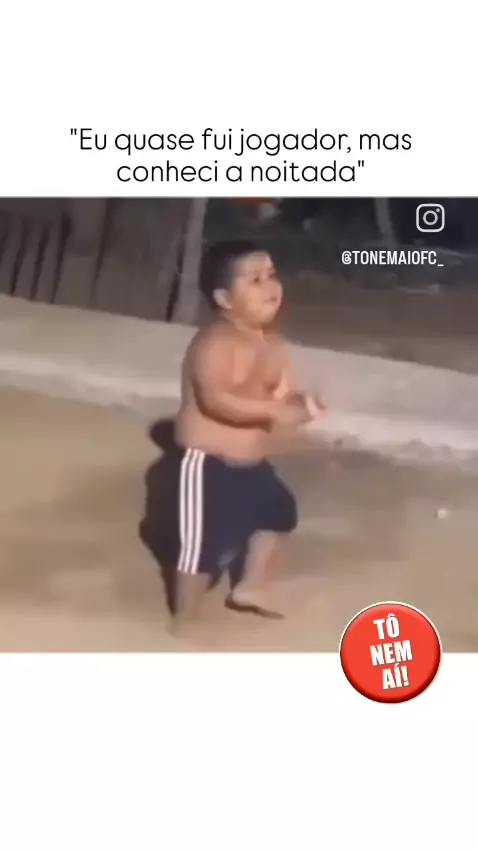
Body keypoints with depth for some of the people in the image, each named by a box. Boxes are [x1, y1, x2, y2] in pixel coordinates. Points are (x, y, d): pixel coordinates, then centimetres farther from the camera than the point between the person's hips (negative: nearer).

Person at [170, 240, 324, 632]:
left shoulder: (271, 344, 7)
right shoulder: (215, 343, -21)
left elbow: (282, 394, 9)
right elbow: (215, 399, -33)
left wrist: (300, 404, -14)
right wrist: (273, 410, -34)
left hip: (250, 462, 10)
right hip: (208, 463, -10)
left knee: (279, 511, 25)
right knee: (206, 541, -3)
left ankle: (251, 588, 41)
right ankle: (185, 620, 18)